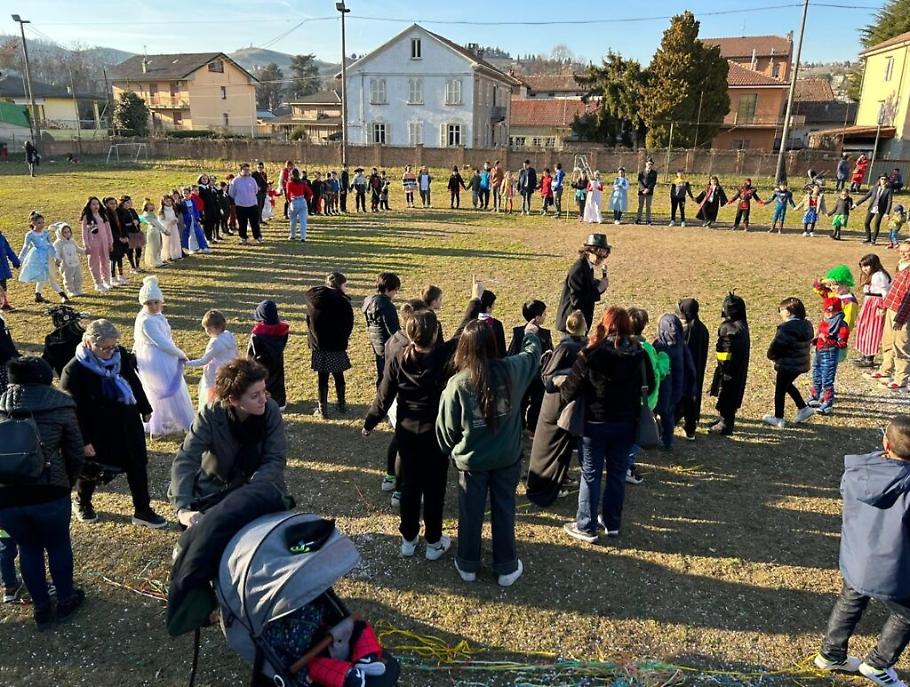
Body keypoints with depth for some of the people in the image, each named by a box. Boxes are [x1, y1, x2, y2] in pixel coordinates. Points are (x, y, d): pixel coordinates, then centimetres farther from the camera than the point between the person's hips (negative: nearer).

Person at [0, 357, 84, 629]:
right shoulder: (60, 406, 4)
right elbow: (75, 454, 6)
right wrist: (66, 483, 22)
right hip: (48, 491, -2)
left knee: (28, 548, 24)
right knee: (58, 545, 21)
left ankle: (41, 608, 38)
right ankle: (66, 601, 38)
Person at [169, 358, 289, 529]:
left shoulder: (270, 410, -20)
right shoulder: (210, 416, -22)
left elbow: (276, 459, -18)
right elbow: (185, 461, -29)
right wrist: (183, 508, -44)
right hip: (214, 492, 0)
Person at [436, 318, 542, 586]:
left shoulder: (457, 383, -20)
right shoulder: (511, 370, -15)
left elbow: (446, 428, -9)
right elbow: (532, 354, 9)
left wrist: (450, 451, 12)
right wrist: (531, 334, 30)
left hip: (471, 461, -1)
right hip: (507, 458, 2)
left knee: (471, 513, 17)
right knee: (504, 511, 18)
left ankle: (468, 565, 35)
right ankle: (507, 567, 32)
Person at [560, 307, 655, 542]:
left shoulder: (591, 354, -18)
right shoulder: (639, 354, -5)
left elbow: (570, 389, -13)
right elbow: (649, 386, 8)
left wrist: (563, 391, 8)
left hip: (595, 423, -3)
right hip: (626, 424, 4)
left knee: (591, 475, 8)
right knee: (617, 474, 15)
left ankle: (586, 527, 15)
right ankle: (612, 523, 27)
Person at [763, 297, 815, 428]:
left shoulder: (786, 328, -24)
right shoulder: (807, 326, 2)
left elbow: (775, 347, -21)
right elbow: (808, 342, 11)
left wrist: (772, 356, 2)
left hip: (787, 365, -8)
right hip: (802, 364, 8)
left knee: (780, 389, 9)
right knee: (787, 385, 30)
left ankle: (778, 418, 20)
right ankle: (803, 408, 30)